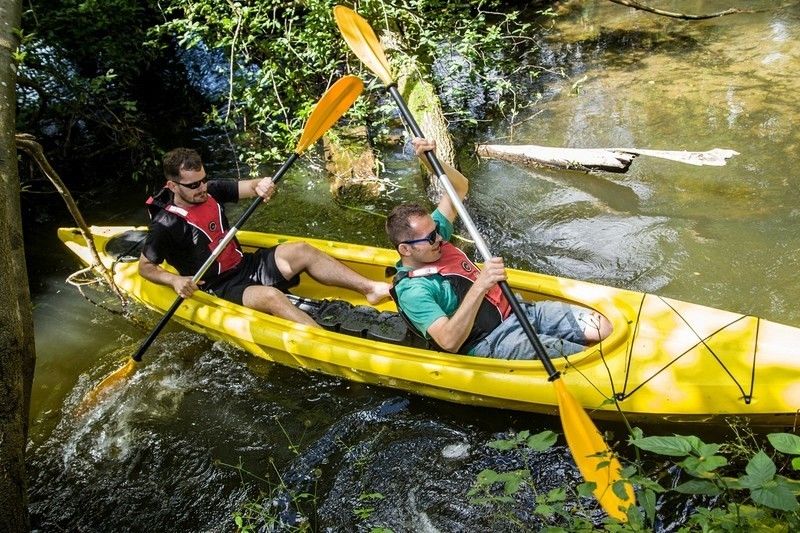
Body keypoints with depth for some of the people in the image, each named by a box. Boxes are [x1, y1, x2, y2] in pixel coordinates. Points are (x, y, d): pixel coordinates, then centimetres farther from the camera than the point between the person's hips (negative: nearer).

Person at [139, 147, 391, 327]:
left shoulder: (211, 191, -1)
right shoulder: (166, 224, -16)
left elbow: (249, 187, -3)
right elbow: (145, 267, -8)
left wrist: (263, 185, -27)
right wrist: (174, 280, -28)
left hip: (245, 264, 7)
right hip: (220, 289, -7)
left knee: (301, 251, -10)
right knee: (271, 296, -34)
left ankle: (371, 287, -12)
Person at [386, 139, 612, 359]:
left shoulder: (432, 233, 4)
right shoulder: (413, 291, -20)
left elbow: (460, 186, 11)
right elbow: (449, 342, -31)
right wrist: (480, 286, -40)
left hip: (512, 311, 8)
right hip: (488, 345, -8)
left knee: (600, 328, -7)